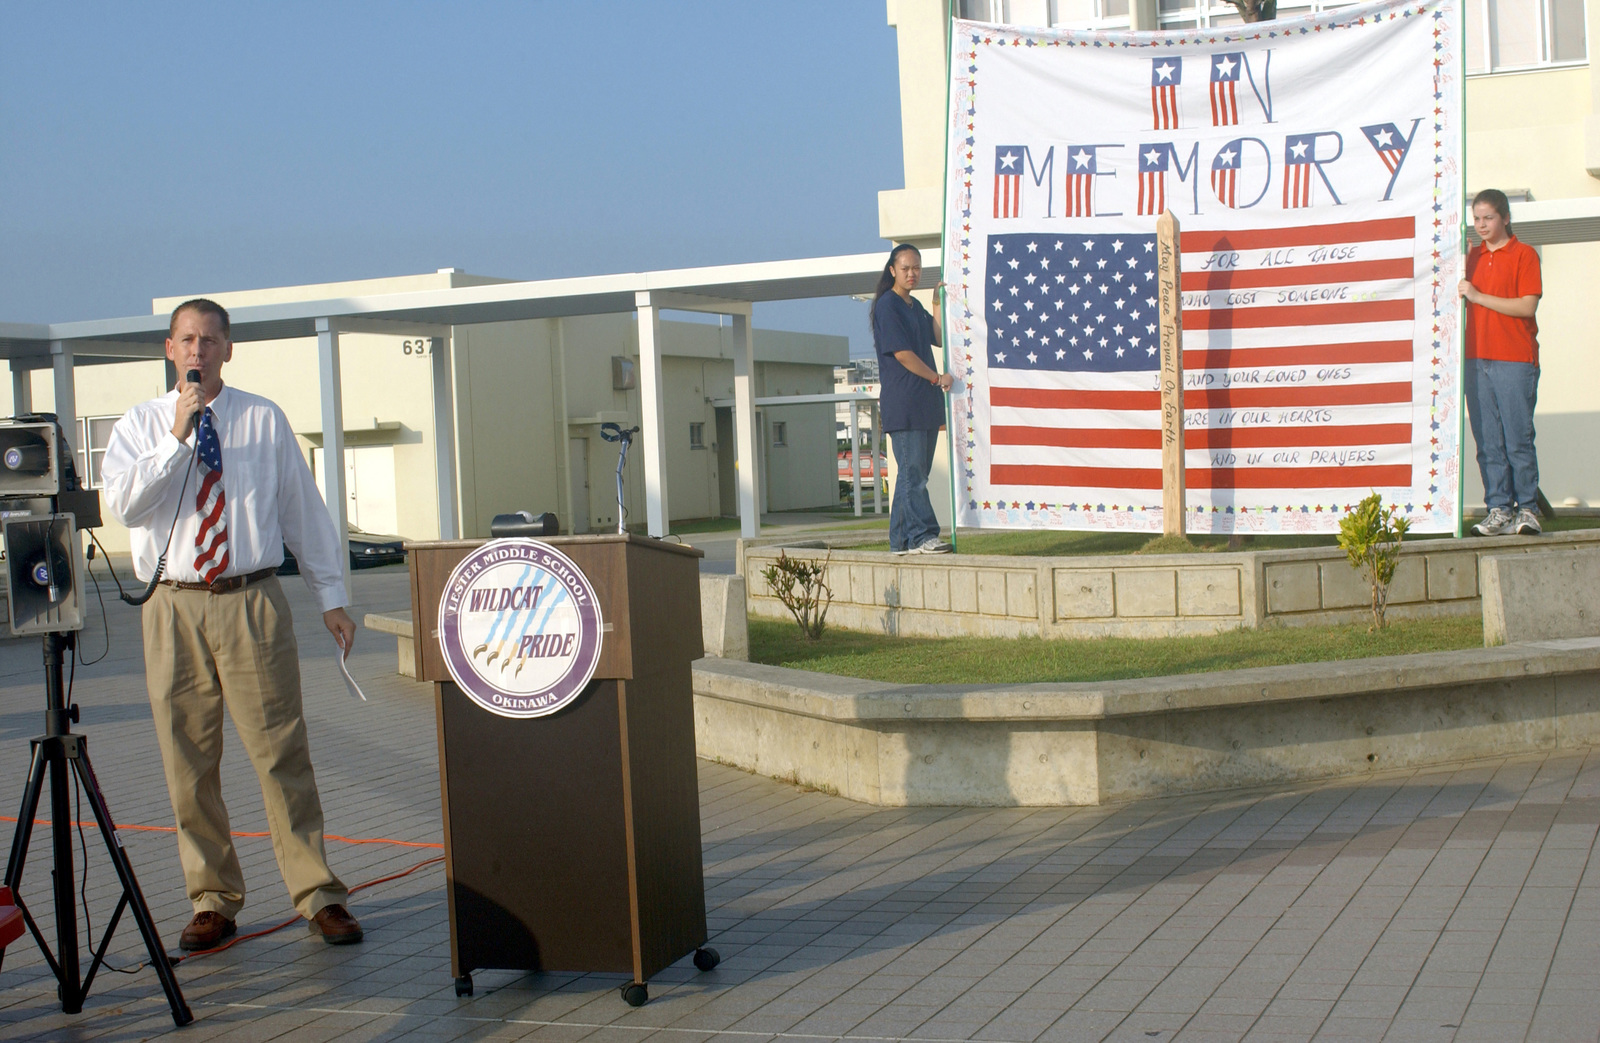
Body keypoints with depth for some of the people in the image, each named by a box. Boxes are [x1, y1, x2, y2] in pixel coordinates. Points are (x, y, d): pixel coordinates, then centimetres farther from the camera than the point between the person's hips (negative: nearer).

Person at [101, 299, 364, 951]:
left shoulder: (264, 420, 8)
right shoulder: (140, 426, 7)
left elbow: (304, 509, 11)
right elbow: (122, 504, -10)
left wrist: (331, 596, 9)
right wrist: (177, 437, -16)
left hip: (253, 603, -1)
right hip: (174, 608, 1)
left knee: (281, 752, -3)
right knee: (189, 761, 5)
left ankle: (316, 894, 4)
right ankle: (212, 901, 16)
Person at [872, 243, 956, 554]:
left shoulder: (915, 306, 20)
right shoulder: (887, 305, -7)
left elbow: (939, 339, 14)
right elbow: (902, 353, -13)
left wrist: (937, 303, 6)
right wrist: (936, 378, -8)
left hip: (925, 402, 9)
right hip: (902, 403, -9)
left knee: (914, 472, 8)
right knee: (912, 471, -11)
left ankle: (901, 539, 12)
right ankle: (921, 536, -13)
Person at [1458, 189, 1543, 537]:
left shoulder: (1523, 254, 1)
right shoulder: (1472, 257, 17)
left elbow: (1527, 306, -9)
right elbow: (1462, 300, 21)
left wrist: (1478, 296, -11)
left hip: (1515, 359, -5)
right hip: (1476, 359, 5)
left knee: (1518, 439, -6)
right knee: (1487, 441, 2)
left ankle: (1527, 509, 2)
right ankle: (1498, 510, 5)